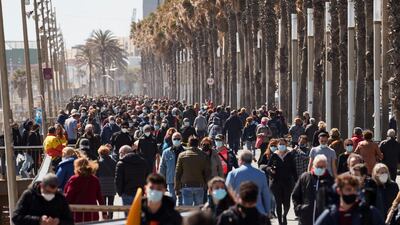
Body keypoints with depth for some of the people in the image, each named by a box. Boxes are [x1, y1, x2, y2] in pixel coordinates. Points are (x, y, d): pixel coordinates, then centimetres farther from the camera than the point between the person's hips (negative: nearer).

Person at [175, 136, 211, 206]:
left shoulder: (182, 155, 1)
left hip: (186, 187, -1)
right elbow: (208, 173, 2)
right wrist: (206, 186, 12)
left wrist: (177, 188, 8)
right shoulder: (204, 156, 2)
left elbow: (177, 173, 2)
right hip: (199, 186, 1)